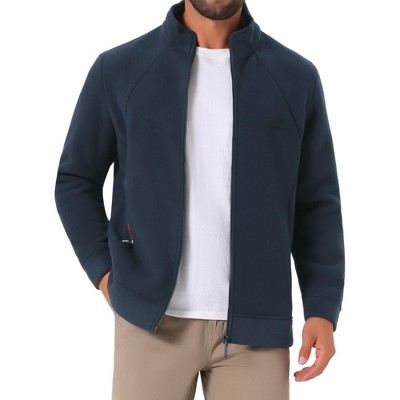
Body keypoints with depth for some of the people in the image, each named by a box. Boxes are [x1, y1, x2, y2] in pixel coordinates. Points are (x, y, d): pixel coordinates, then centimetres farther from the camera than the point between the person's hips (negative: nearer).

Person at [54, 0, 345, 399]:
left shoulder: (296, 77, 3)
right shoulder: (118, 70, 1)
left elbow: (317, 204, 5)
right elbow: (75, 181, 9)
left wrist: (323, 311, -5)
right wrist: (106, 276, -3)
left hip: (253, 322, 1)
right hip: (153, 317, 0)